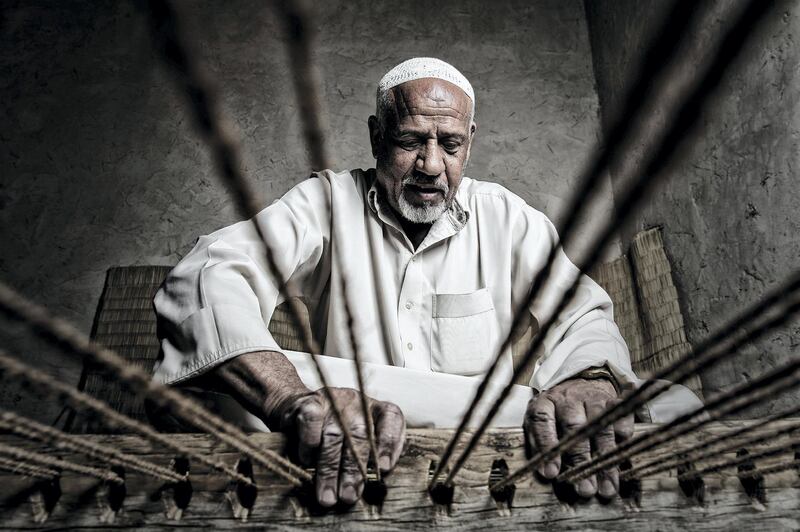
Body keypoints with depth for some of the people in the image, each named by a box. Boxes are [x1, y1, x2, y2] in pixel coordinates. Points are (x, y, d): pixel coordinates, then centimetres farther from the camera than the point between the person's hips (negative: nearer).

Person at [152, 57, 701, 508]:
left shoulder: (505, 216, 5)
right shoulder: (329, 202, -3)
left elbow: (582, 314, -3)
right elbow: (206, 279, -19)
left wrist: (588, 381, -31)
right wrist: (296, 399, -39)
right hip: (348, 470, -2)